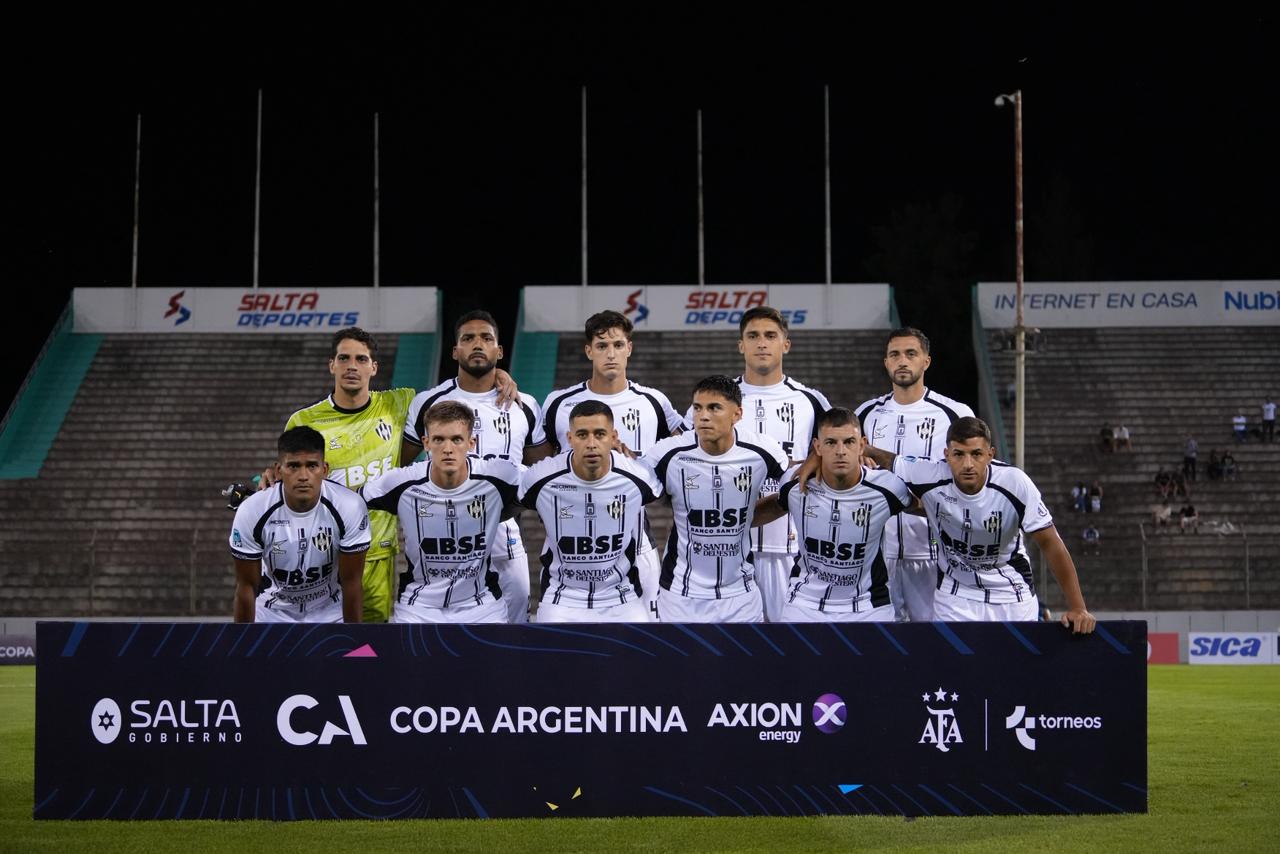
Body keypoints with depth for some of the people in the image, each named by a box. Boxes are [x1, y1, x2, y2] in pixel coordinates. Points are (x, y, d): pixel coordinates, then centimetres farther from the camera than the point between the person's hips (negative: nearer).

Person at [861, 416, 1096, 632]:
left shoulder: (1015, 484, -24)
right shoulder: (930, 477, -21)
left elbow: (1050, 544, -17)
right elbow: (887, 459, 0)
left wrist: (1078, 608, -19)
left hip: (1013, 595, -1)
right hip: (955, 595, 1)